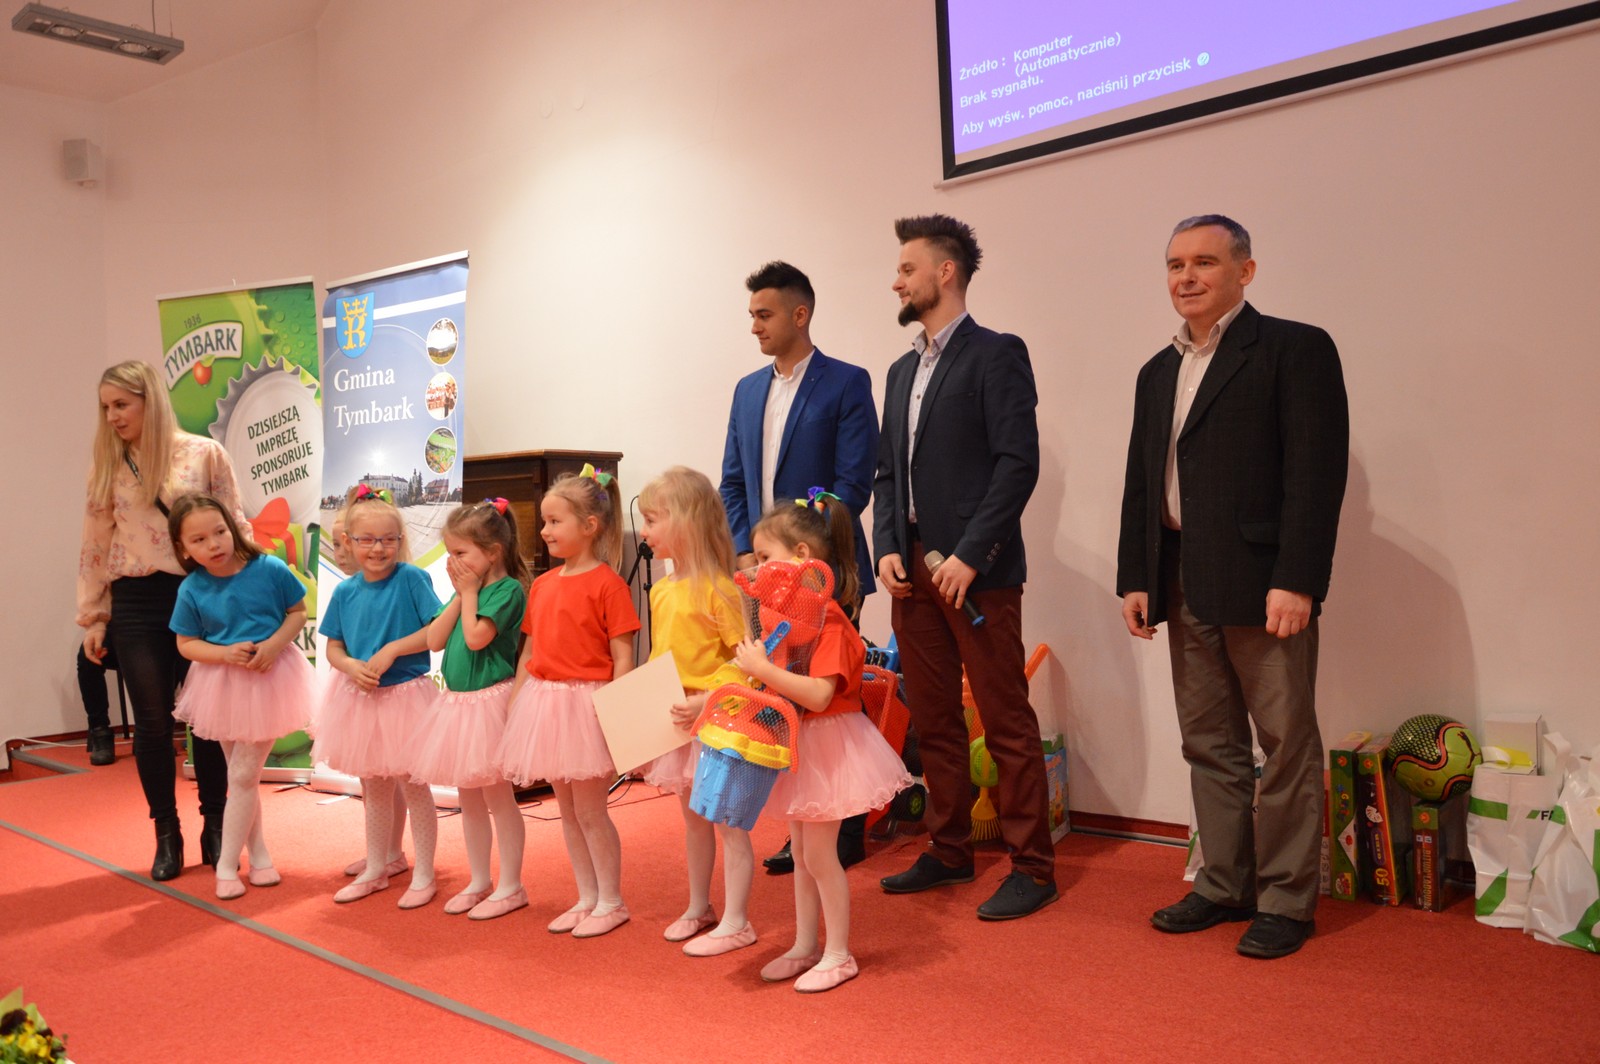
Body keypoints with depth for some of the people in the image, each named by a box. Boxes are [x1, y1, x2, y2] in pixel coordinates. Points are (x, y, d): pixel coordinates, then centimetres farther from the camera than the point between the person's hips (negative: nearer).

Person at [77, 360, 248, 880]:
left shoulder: (204, 454, -2)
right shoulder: (106, 466, 7)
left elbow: (235, 527, 0)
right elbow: (94, 548, 9)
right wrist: (92, 618, 7)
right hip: (137, 604, 2)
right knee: (152, 722, 5)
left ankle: (215, 829, 20)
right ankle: (167, 837, 18)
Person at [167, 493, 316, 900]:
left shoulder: (269, 569, -14)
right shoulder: (191, 590, -9)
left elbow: (297, 612, -3)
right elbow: (187, 644, -2)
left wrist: (274, 644, -20)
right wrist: (226, 654, -20)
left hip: (269, 680, -2)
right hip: (223, 684, 2)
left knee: (243, 775, 0)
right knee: (243, 775, 14)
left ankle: (227, 864, 15)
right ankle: (257, 852, 31)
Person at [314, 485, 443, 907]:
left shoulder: (412, 579, -13)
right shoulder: (344, 592, 1)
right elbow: (333, 648, 8)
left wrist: (392, 650, -21)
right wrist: (351, 666, -12)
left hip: (405, 695, -5)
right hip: (360, 697, 5)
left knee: (412, 785, 5)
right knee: (372, 787, 18)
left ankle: (424, 875, 19)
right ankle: (375, 870, 33)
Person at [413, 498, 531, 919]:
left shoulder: (507, 589, -13)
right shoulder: (465, 591, 10)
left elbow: (475, 637, -23)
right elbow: (434, 640, 3)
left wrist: (470, 592, -11)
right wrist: (460, 594, -2)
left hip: (489, 701, -8)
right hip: (457, 702, 8)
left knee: (497, 796, 1)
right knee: (468, 797, 15)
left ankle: (510, 886, 12)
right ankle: (479, 881, 28)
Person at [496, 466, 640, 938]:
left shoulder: (607, 584, -11)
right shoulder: (542, 585, 10)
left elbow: (622, 656, -13)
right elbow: (530, 651, 15)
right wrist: (514, 701, 10)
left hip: (586, 705, -7)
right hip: (544, 702, 7)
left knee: (590, 811, 1)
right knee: (567, 810, 15)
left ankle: (611, 902, 18)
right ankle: (587, 898, 29)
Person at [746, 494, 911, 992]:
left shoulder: (827, 620, -22)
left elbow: (818, 695, -32)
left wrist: (764, 670, -32)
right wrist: (754, 664, -1)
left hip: (826, 747, -9)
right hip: (795, 746, 9)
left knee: (819, 852, 0)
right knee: (801, 851, 17)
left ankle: (838, 955, 15)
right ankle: (805, 945, 30)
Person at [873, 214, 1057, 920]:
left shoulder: (996, 354, -4)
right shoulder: (903, 370, 19)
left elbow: (1018, 463, -13)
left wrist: (969, 555, -17)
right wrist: (887, 547, 4)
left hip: (977, 571, -7)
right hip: (913, 570, 7)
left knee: (1007, 724, -2)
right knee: (934, 722, 13)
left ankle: (1032, 868, 8)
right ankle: (949, 853, 24)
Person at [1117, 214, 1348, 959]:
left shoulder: (1296, 349, -4)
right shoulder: (1158, 373, 17)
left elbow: (1317, 472, -12)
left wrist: (1295, 581, -18)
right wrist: (1135, 579, 9)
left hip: (1262, 584, -6)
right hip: (1185, 588, 7)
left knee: (1285, 744, 3)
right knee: (1209, 745, 12)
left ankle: (1286, 899, 14)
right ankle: (1225, 886, 23)